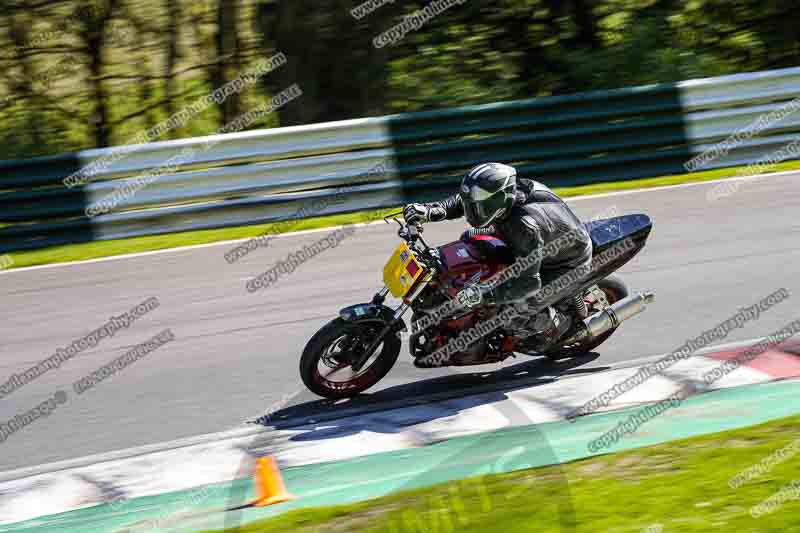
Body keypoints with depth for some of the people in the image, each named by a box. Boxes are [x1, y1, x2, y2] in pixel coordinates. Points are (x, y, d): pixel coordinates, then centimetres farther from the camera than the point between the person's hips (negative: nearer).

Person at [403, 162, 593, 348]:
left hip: (568, 263, -9)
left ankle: (557, 323, 6)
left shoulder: (526, 224, -41)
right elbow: (462, 200, -1)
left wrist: (483, 294, -49)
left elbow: (529, 283, -41)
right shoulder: (506, 193, -18)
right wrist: (431, 211, -19)